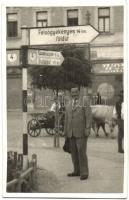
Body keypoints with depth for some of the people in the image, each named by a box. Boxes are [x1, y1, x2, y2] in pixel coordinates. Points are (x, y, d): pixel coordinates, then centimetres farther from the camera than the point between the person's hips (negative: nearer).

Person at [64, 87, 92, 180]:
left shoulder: (85, 104, -1)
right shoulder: (68, 106, 15)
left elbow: (89, 117, -7)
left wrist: (87, 130, -15)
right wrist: (65, 132, 14)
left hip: (81, 133, -5)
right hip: (71, 133, 6)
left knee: (81, 152, -8)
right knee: (74, 152, 7)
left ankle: (84, 173, -2)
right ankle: (77, 171, 16)